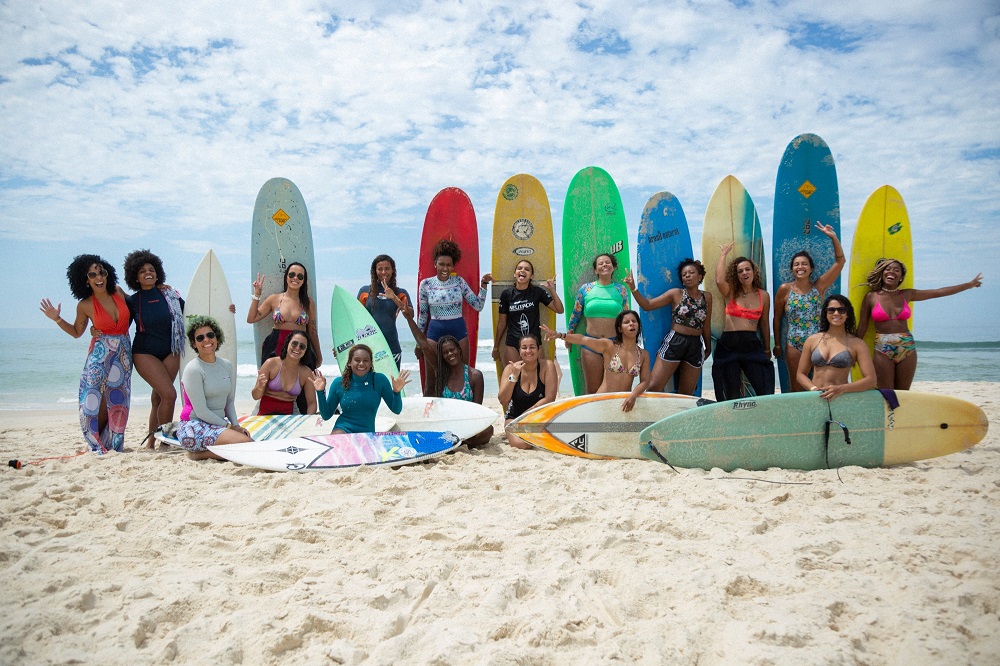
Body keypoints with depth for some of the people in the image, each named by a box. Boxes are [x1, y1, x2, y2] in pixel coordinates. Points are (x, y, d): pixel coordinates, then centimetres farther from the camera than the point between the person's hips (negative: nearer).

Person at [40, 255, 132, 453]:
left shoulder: (118, 292, 1)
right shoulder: (85, 305, -5)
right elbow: (76, 332, 10)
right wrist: (57, 319, -4)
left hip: (123, 353, 3)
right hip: (100, 355, -3)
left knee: (117, 400, 4)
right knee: (99, 400, -7)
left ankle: (113, 443, 16)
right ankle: (98, 444, 7)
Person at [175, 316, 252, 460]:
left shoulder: (227, 366, 10)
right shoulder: (193, 370, -11)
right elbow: (201, 411, -14)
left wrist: (236, 425, -1)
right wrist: (228, 426, -10)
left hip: (218, 424, 8)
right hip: (194, 426, -7)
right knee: (245, 443, -27)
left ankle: (201, 451, 3)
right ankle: (198, 454, -7)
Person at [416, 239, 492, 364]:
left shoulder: (459, 282, 2)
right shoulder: (425, 284, 0)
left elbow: (478, 306, 1)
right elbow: (423, 314, 7)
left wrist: (483, 284, -7)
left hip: (459, 330, 1)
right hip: (435, 331, -1)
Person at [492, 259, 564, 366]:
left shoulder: (537, 292, 0)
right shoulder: (507, 294, 0)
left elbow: (560, 310, -2)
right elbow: (502, 323, 7)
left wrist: (552, 290, -14)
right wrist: (495, 347, 12)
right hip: (512, 345, 0)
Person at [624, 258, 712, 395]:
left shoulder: (707, 297, 8)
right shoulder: (676, 293, 2)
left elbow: (706, 326, 17)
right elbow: (647, 305, -2)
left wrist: (708, 347, 24)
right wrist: (633, 289, -15)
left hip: (696, 346, 3)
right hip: (674, 342, -2)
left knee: (686, 394, 9)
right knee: (653, 387, -11)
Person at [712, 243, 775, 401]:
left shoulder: (763, 296, 7)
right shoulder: (731, 293, 2)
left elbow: (764, 324, 15)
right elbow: (719, 280, -21)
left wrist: (767, 349, 20)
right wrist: (723, 254, -12)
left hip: (752, 344, 1)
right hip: (729, 345, -1)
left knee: (766, 391, -5)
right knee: (731, 394, 6)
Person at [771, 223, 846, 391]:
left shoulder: (819, 286, 3)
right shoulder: (785, 289, -1)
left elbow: (840, 262, 0)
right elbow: (777, 318, 5)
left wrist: (833, 237, -7)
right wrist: (777, 345, 6)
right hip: (794, 345, -1)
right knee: (797, 388, 6)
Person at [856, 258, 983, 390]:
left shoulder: (907, 295, 8)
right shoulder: (871, 297, 1)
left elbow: (939, 292, 13)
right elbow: (862, 327, 3)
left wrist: (970, 284, 15)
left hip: (907, 348, 3)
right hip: (883, 350, -3)